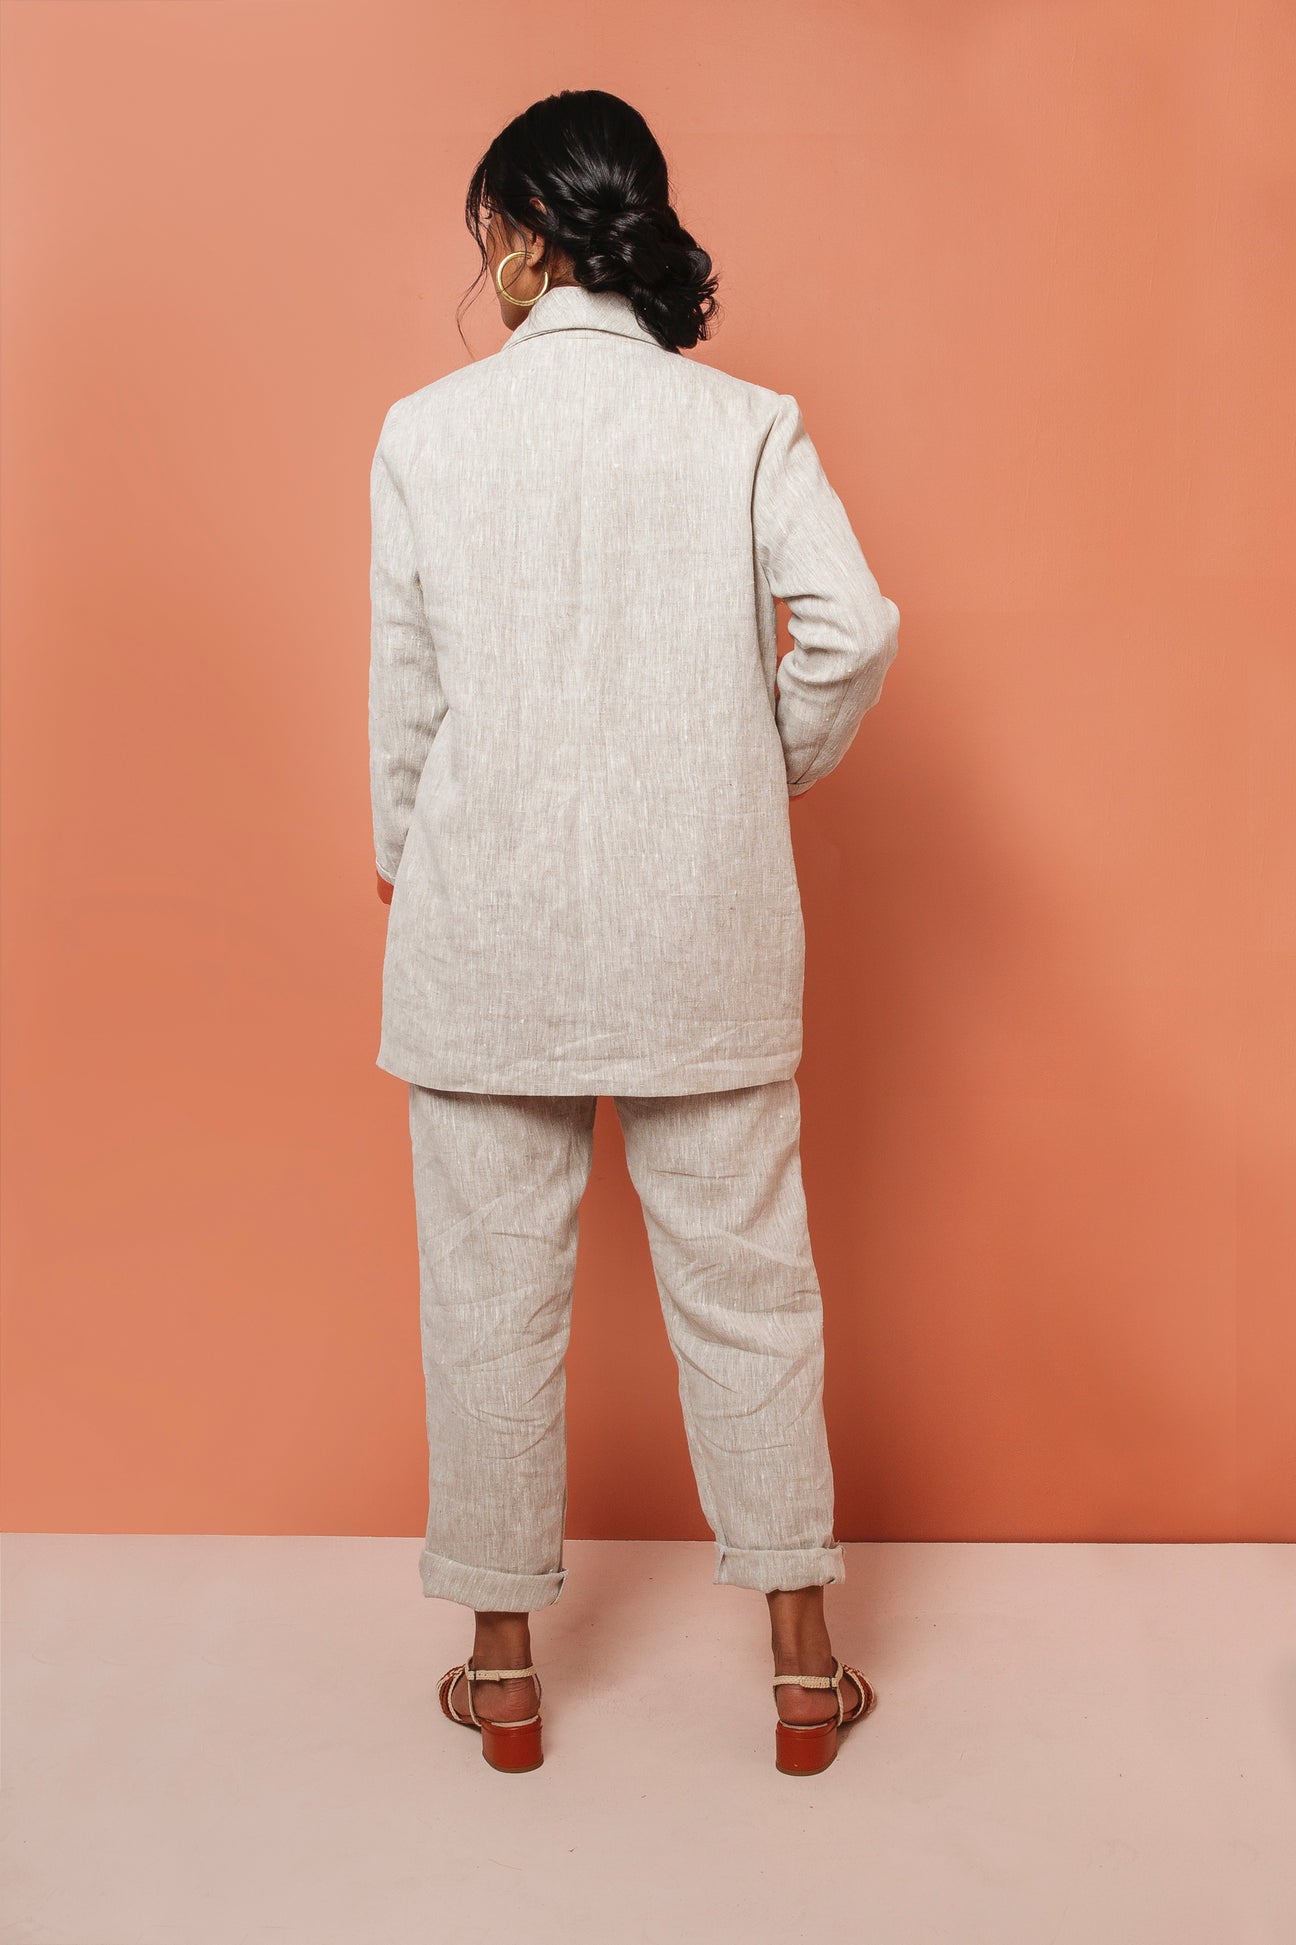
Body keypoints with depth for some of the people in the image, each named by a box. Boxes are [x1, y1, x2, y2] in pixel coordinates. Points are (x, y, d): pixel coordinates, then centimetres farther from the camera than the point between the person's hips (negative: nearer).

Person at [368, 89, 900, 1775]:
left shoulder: (427, 432, -2)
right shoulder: (744, 422, -2)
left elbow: (407, 687, 0)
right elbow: (854, 625, -13)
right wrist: (773, 772, 5)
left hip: (486, 934, 0)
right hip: (702, 936, 1)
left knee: (491, 1295, 11)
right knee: (743, 1287, 11)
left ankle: (504, 1668, 25)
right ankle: (803, 1672, 21)